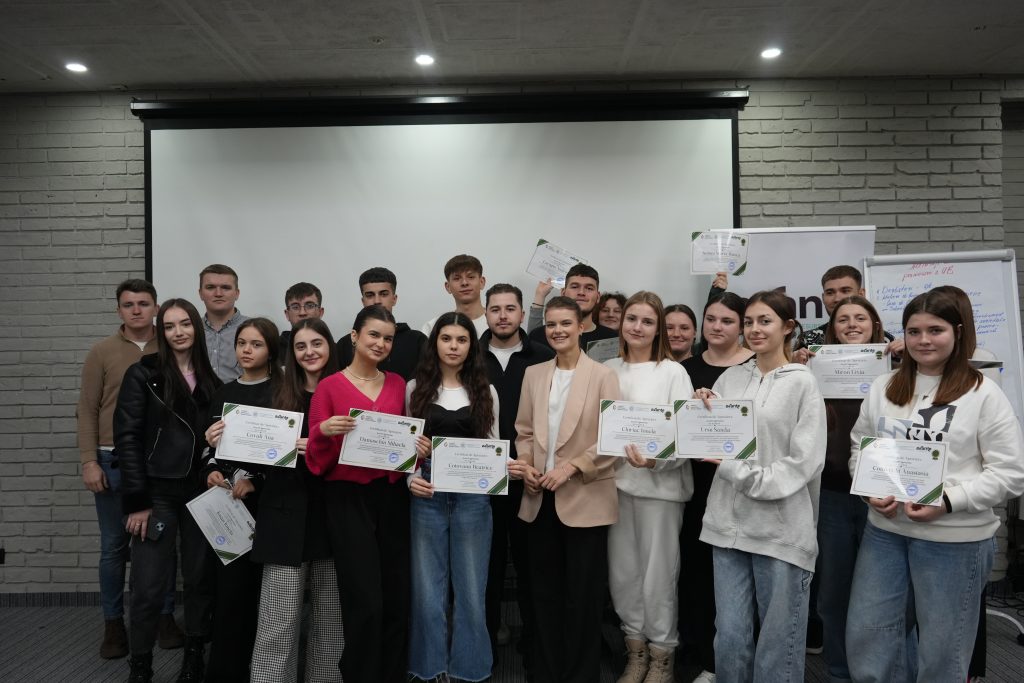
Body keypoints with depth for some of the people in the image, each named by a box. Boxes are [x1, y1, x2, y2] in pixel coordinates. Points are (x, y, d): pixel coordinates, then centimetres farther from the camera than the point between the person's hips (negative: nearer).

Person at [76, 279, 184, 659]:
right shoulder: (102, 353, 1)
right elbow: (87, 410, 1)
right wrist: (89, 461, -5)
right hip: (114, 462, 0)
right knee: (114, 546, 8)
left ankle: (165, 617, 21)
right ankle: (113, 624, 21)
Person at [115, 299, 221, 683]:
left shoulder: (210, 380, 9)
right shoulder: (143, 374, -3)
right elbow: (127, 438, -7)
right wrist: (137, 501, -12)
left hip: (201, 491, 4)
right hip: (158, 492, -3)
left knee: (200, 578, 11)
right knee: (149, 586, -1)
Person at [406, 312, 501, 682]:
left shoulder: (485, 391, 6)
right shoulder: (416, 388, 4)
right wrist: (410, 478, -10)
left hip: (473, 497, 1)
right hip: (427, 496, 0)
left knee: (470, 589, 7)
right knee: (428, 589, 7)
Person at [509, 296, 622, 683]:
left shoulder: (603, 376, -5)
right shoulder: (533, 374, 9)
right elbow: (524, 431, 10)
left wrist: (570, 469, -16)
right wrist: (527, 466, -7)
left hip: (585, 500, -4)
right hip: (541, 499, 4)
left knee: (582, 595, 6)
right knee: (545, 592, 14)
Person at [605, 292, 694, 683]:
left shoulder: (673, 373, -6)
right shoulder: (608, 370, 6)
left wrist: (655, 458, -26)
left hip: (659, 484, -4)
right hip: (616, 479, 4)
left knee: (657, 576, 5)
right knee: (622, 573, 12)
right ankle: (635, 650, 31)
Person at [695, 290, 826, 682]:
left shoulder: (803, 383, -5)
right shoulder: (730, 378, 8)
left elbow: (805, 461, -11)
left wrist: (744, 475, -16)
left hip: (781, 527, -4)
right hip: (729, 522, 4)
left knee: (778, 641, 8)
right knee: (729, 637, 11)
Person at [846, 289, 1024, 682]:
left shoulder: (983, 394, -7)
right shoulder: (883, 388, 6)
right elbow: (859, 446, 13)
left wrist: (949, 500, -19)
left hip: (954, 539, -4)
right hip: (884, 530, 4)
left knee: (942, 649, 11)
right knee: (864, 635, 11)